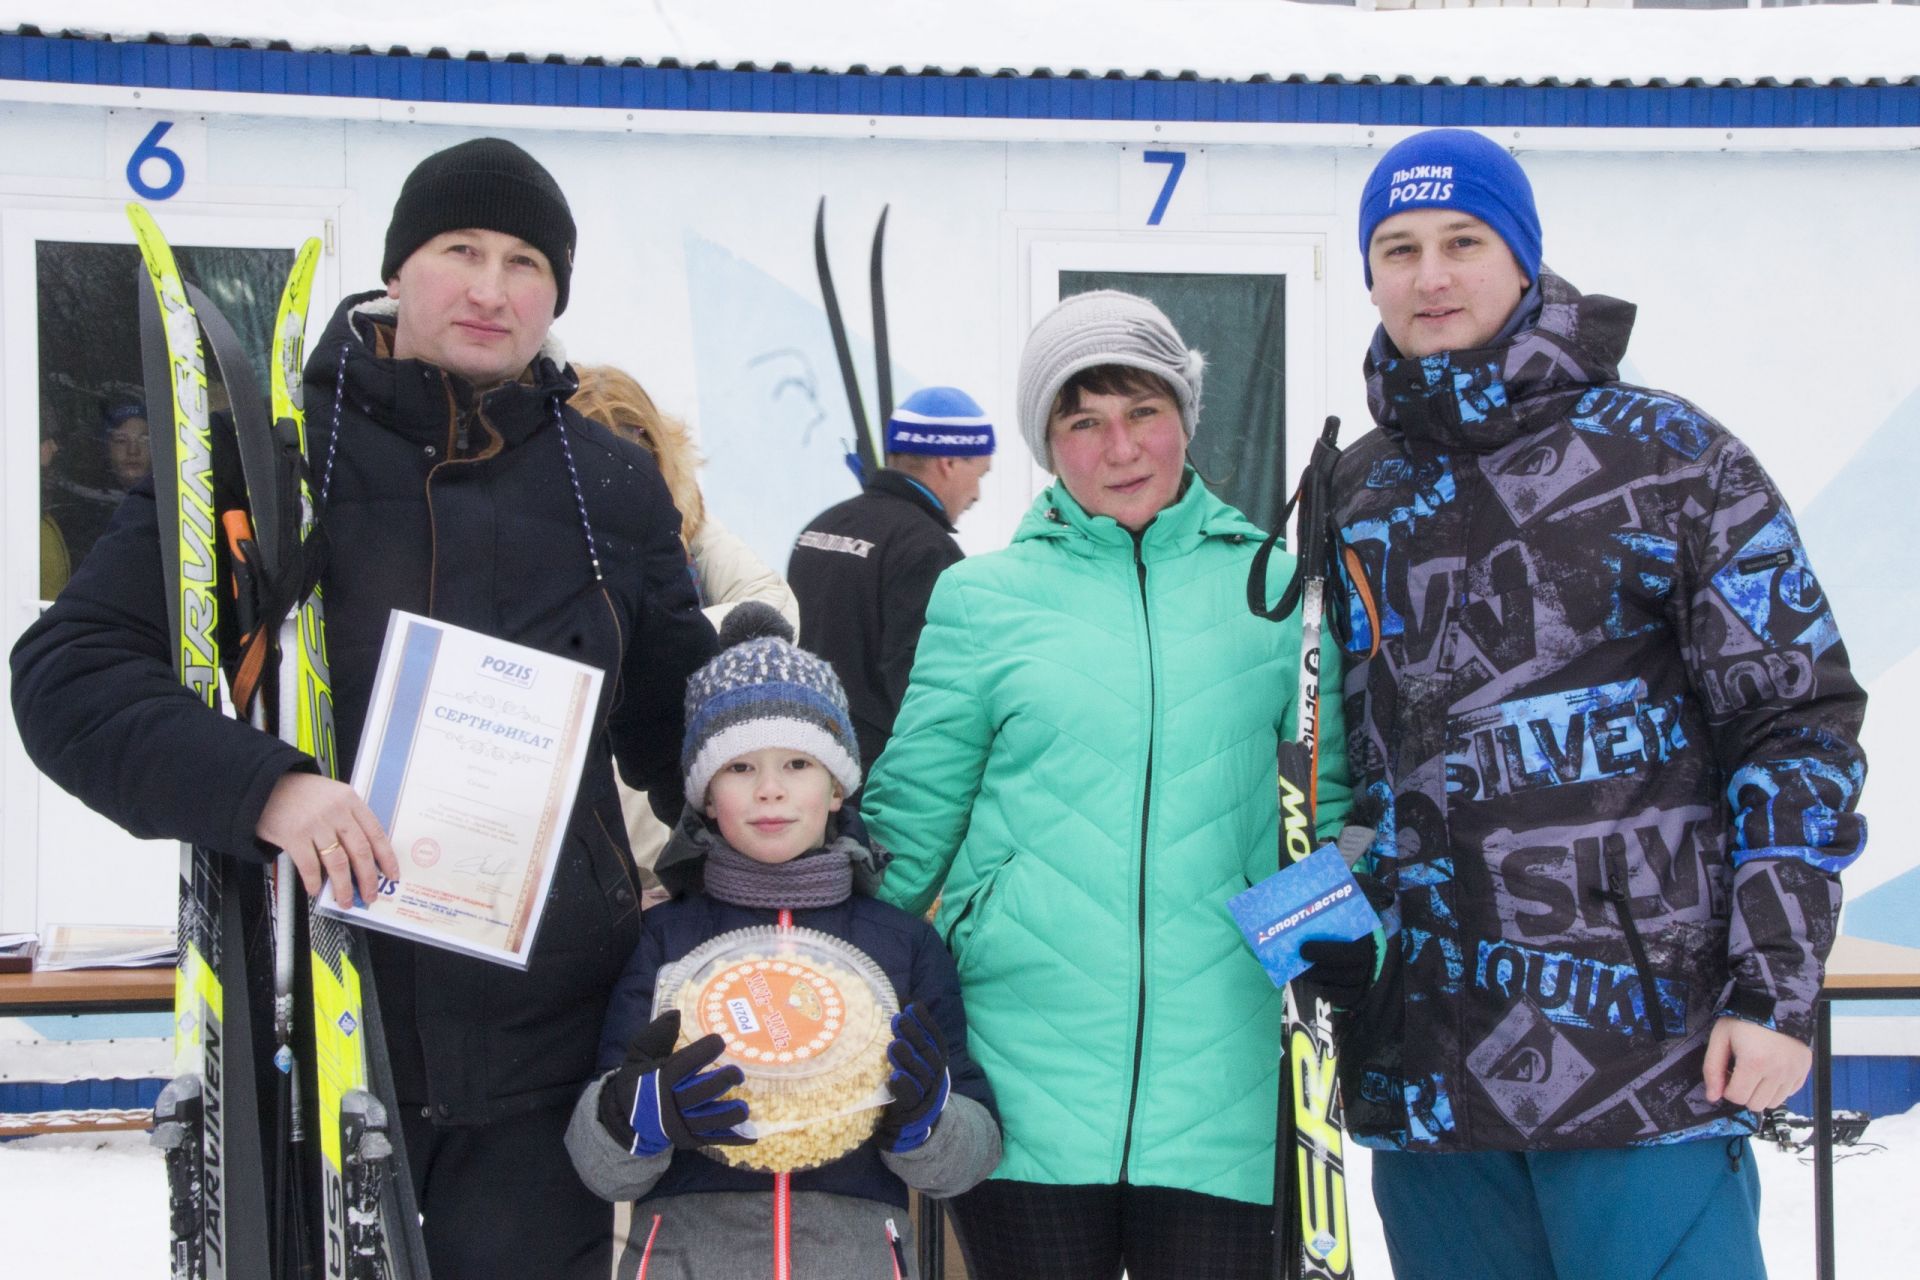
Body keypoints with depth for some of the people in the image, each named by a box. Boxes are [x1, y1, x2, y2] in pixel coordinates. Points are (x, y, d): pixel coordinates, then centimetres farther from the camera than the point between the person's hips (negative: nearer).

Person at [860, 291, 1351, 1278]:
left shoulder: (1269, 589, 8)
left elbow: (1334, 792, 14)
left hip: (1219, 1078, 1)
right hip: (1025, 1076, -1)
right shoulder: (984, 596, 5)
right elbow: (911, 814, 7)